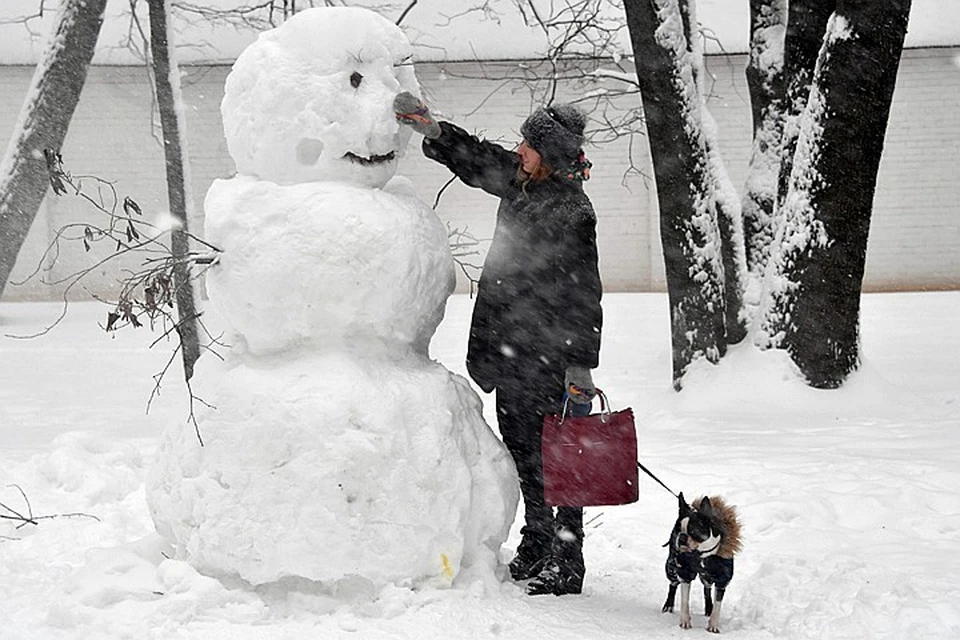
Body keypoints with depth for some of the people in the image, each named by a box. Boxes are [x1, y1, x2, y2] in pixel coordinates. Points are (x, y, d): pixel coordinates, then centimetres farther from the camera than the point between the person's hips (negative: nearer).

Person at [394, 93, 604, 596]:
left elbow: (581, 294, -18)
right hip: (509, 347, 9)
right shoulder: (520, 181, 7)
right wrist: (431, 129, 9)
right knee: (520, 448, 17)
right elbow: (474, 159, 22)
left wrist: (580, 364, -19)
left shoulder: (572, 212, -17)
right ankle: (536, 544, 31)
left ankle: (567, 566, 5)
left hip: (549, 354, -9)